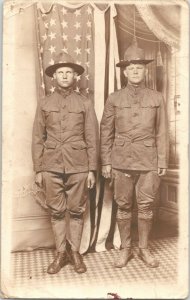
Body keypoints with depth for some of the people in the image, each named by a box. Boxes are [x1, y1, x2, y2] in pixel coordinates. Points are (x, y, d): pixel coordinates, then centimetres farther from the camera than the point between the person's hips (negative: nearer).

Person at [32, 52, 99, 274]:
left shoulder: (85, 104, 3)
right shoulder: (44, 104, 7)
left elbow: (92, 139, 2)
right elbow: (37, 139, 6)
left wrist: (92, 169, -2)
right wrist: (38, 170, 2)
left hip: (78, 166, -1)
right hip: (51, 166, 1)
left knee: (76, 210, 7)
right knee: (56, 211, 8)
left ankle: (75, 252, 23)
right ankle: (61, 253, 23)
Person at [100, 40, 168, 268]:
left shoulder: (156, 98, 5)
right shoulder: (114, 99, 3)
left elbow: (161, 133, 5)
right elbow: (106, 132, 3)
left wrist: (163, 162, 1)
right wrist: (106, 162, -1)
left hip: (148, 161, 1)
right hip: (122, 160, 0)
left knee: (146, 206, 7)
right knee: (123, 206, 7)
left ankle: (144, 249, 25)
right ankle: (125, 249, 23)